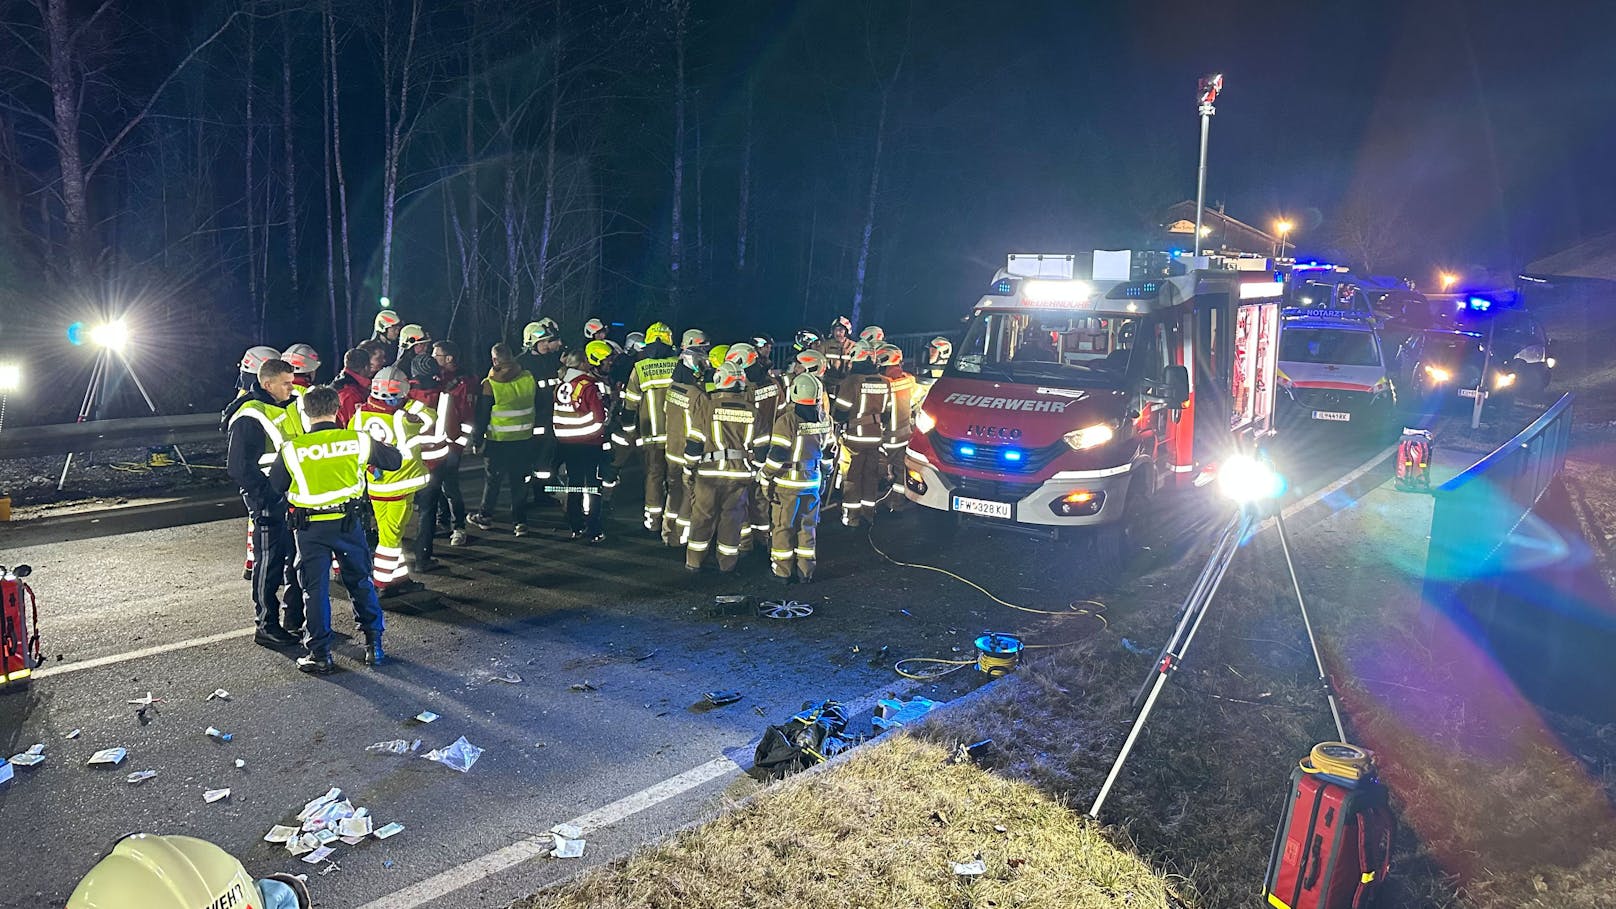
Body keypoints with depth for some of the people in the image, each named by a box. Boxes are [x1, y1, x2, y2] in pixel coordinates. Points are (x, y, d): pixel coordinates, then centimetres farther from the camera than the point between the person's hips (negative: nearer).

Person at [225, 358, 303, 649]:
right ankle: (266, 627, 10)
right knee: (270, 564, 0)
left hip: (292, 500, 9)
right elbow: (239, 467, -18)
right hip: (268, 504, -9)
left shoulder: (285, 409, 14)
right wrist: (268, 495, -21)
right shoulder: (249, 416, -14)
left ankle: (295, 620, 26)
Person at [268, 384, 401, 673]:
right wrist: (378, 448, 29)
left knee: (315, 589, 8)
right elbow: (395, 461, 9)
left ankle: (320, 655, 10)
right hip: (347, 522, 1)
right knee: (361, 583, 15)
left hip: (309, 528, -1)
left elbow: (274, 487, 5)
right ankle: (374, 645, 20)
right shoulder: (359, 441, -4)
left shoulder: (292, 448, -5)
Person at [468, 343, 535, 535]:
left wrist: (477, 437, 4)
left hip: (498, 441, -3)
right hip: (524, 440, 3)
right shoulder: (528, 378, -3)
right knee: (519, 481, 9)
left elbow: (482, 415, -7)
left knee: (493, 478, 12)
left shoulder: (490, 384, -13)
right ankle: (520, 521, 10)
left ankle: (485, 516, 24)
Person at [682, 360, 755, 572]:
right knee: (732, 517, 11)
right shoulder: (751, 409, 3)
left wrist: (688, 469, 5)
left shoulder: (705, 404, -5)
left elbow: (694, 443, -4)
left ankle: (694, 561, 17)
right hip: (741, 474, 2)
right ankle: (727, 563, 18)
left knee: (702, 516, 10)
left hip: (709, 471, -2)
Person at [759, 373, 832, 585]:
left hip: (787, 482, -5)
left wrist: (764, 475, -6)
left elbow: (777, 454, -18)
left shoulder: (787, 419, -18)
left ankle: (782, 571, 14)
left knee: (782, 526, 7)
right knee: (808, 526, 15)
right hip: (812, 480, 5)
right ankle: (806, 571, 21)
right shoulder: (824, 419, 0)